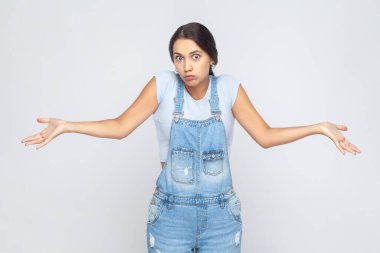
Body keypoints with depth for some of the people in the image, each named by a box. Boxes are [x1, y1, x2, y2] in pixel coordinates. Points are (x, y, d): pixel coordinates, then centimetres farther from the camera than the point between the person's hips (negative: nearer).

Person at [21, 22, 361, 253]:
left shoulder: (229, 88, -5)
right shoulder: (163, 85, -8)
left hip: (221, 213, 1)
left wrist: (318, 128, -13)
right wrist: (64, 126, -17)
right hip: (170, 213, -1)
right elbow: (121, 127, -8)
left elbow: (265, 136, -5)